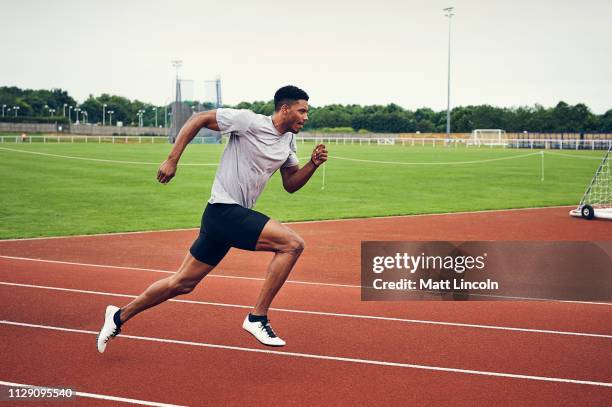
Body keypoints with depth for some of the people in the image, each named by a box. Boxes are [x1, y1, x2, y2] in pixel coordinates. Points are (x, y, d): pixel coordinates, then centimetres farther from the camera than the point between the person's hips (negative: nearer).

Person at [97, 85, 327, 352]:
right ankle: (257, 318, -13)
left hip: (237, 215, 9)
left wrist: (313, 164, 1)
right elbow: (199, 119, -8)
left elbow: (291, 184, 19)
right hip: (225, 210, -9)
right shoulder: (248, 121, -12)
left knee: (183, 284, 13)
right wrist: (172, 160, -12)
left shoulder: (288, 142, 13)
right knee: (292, 244, -19)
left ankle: (120, 316, 26)